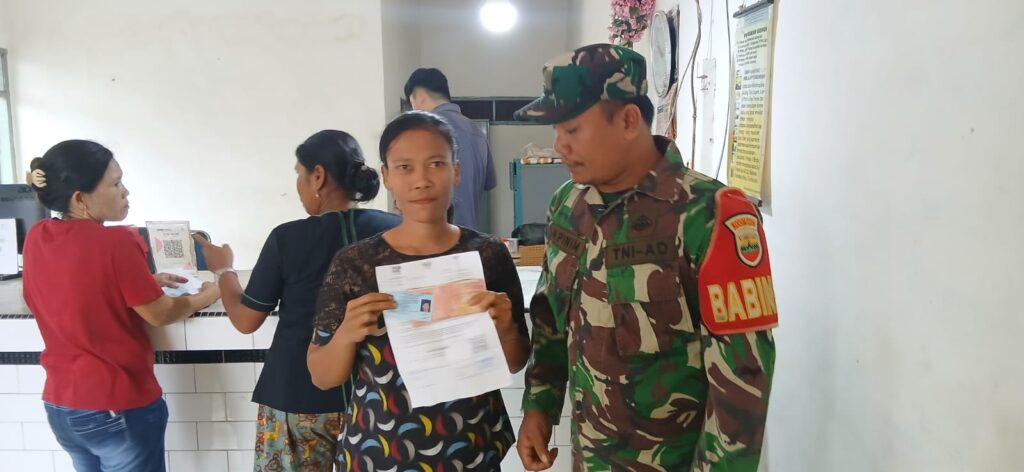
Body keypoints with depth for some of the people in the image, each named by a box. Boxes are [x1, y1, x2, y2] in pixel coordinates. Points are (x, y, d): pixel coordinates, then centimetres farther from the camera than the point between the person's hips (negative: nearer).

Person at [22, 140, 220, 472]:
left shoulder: (36, 238, -2)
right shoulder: (116, 242, -22)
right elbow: (159, 315, -11)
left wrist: (145, 282, 12)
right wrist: (210, 293, 4)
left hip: (59, 406, 7)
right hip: (119, 409, -7)